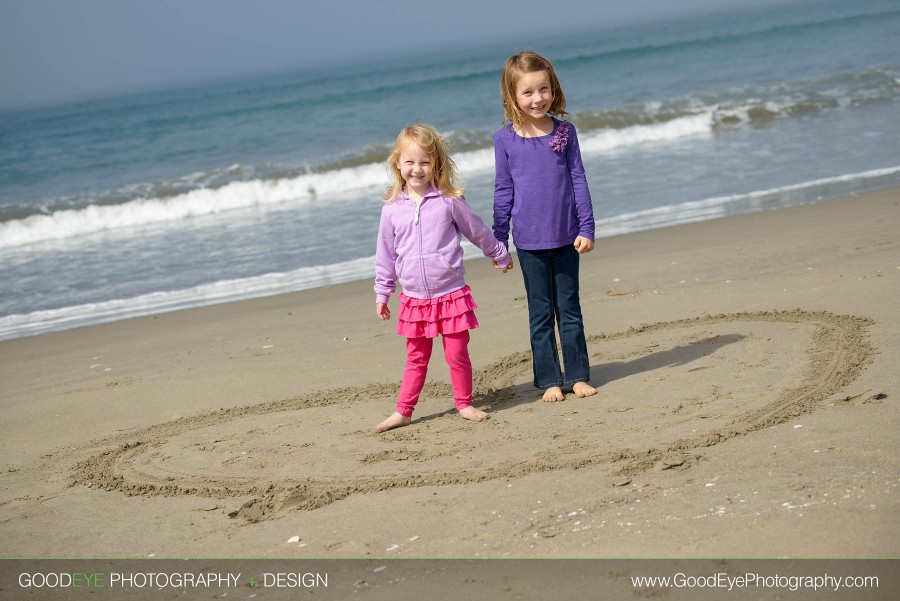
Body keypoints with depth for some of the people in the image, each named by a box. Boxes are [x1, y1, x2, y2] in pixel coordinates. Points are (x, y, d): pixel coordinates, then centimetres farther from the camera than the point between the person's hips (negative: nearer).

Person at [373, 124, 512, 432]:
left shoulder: (448, 201, -5)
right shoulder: (392, 208, 0)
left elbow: (477, 230, 9)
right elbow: (385, 255, 9)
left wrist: (500, 255, 21)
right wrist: (382, 293, 13)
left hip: (451, 295, -1)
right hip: (415, 300, 2)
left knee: (457, 354, 4)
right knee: (416, 358, 8)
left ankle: (464, 404, 20)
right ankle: (403, 411, 14)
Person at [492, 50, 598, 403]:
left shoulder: (565, 132, -2)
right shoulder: (505, 139, -4)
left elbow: (578, 180, 2)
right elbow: (503, 191, 1)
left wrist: (586, 228, -2)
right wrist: (498, 240, 3)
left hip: (565, 237, 1)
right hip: (530, 241, -1)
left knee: (570, 308, 10)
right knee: (541, 313, 7)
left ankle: (578, 375, 18)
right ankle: (549, 380, 15)